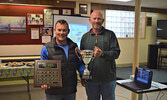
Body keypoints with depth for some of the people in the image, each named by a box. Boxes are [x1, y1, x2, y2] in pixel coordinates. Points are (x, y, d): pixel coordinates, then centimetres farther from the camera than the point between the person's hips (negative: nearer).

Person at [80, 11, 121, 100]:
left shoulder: (110, 34, 1)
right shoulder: (85, 37, 8)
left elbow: (116, 52, -7)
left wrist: (102, 53, -26)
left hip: (108, 79, -1)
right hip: (90, 79, 2)